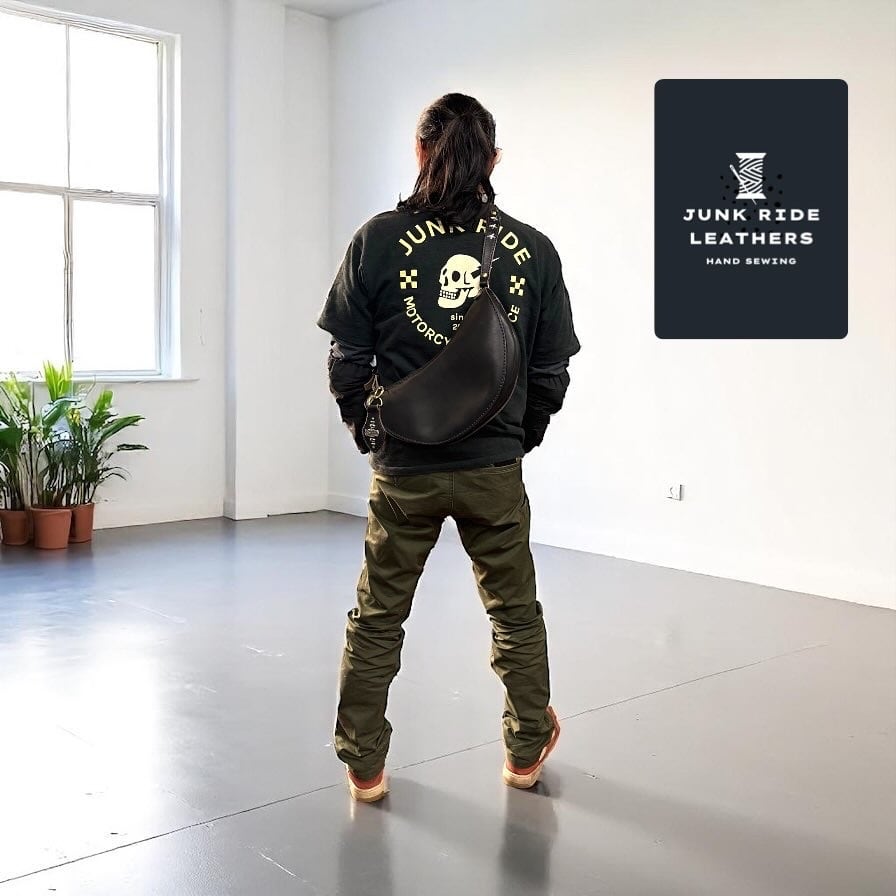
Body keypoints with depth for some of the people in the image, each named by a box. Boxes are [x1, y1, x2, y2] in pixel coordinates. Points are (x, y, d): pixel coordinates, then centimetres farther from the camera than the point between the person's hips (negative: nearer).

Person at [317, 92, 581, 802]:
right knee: (517, 614, 19)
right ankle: (526, 750, 33)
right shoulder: (534, 250, -3)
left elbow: (347, 362, -4)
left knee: (378, 619, 15)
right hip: (496, 470, 1)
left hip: (404, 470, -1)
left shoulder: (379, 239, -7)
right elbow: (552, 372, 1)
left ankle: (364, 767, 24)